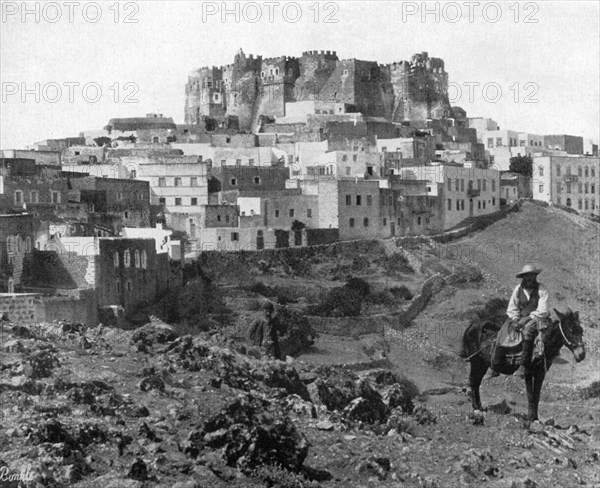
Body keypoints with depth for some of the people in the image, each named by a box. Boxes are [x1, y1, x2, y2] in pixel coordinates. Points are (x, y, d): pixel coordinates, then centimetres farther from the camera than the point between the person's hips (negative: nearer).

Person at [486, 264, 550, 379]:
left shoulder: (541, 290, -3)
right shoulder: (518, 289, 9)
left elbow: (542, 311, -9)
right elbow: (512, 309, 12)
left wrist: (528, 318, -17)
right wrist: (515, 320, -7)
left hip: (536, 318, -5)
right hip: (519, 319, 5)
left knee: (528, 331, -37)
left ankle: (523, 367, -40)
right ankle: (495, 368, -10)